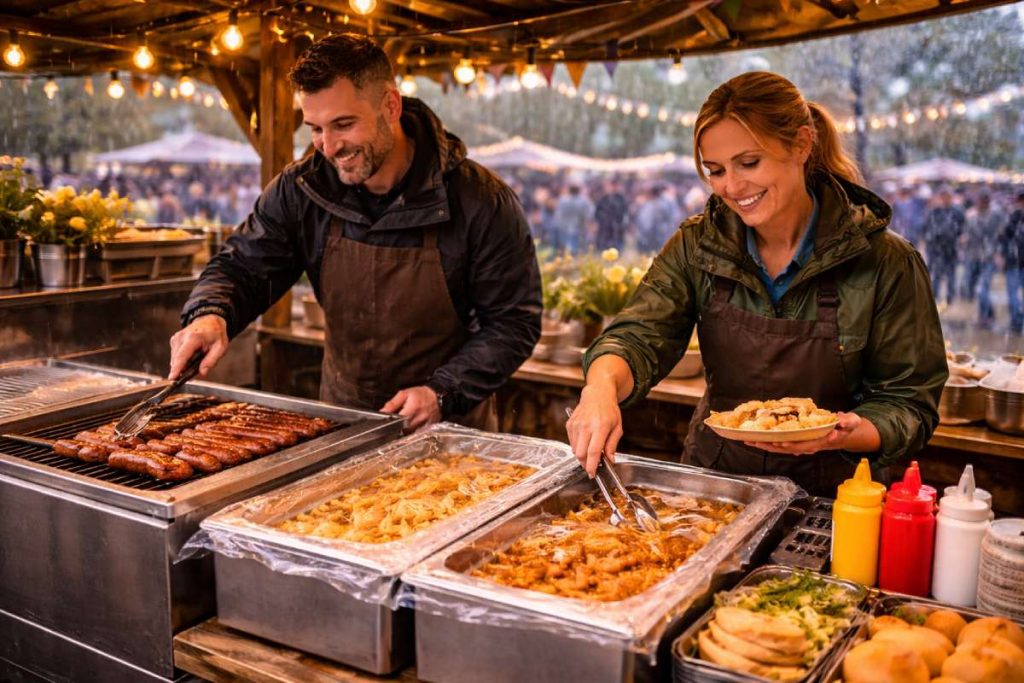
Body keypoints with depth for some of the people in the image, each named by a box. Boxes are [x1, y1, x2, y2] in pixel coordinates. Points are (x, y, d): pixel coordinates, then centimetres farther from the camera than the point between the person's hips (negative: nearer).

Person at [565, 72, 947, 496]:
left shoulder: (883, 262, -7)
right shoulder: (697, 246, 1)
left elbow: (910, 402, -2)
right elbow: (640, 336, -9)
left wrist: (844, 435, -22)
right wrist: (602, 386, -31)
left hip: (825, 499, -1)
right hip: (711, 485, 2)